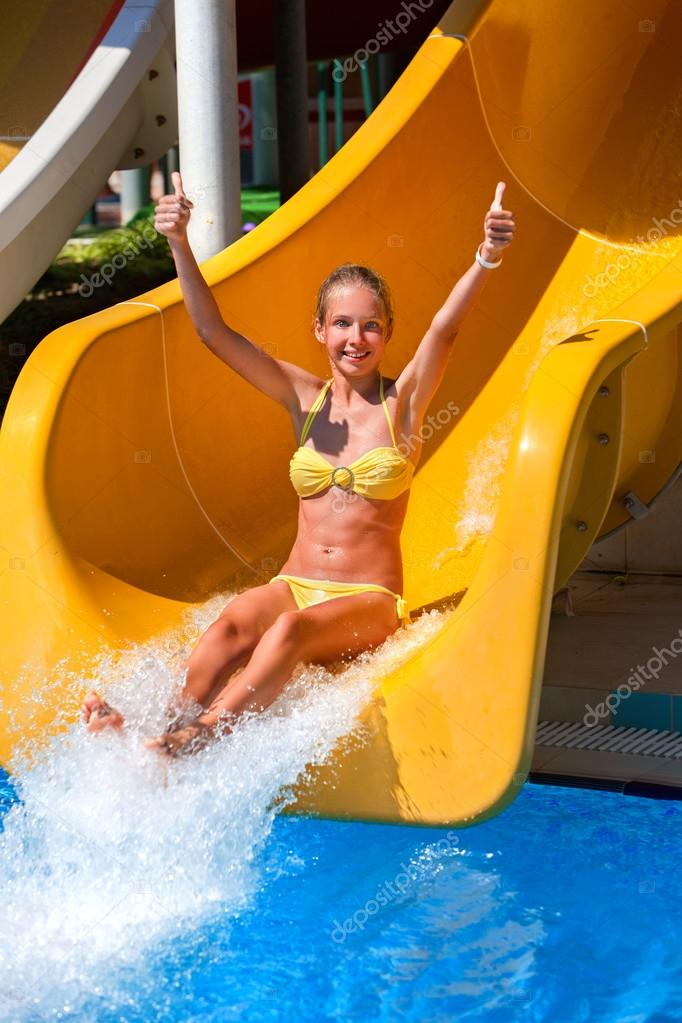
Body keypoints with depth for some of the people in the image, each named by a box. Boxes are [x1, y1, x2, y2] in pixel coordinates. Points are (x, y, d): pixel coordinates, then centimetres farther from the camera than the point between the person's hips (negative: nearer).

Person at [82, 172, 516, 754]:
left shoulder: (402, 402, 2)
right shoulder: (305, 399, 9)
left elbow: (445, 329, -18)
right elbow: (214, 331, 1)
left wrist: (488, 258, -36)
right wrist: (179, 244, -13)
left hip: (370, 602, -3)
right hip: (294, 586, 3)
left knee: (291, 630, -35)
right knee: (233, 624, -30)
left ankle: (192, 743, -45)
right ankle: (167, 728, -45)